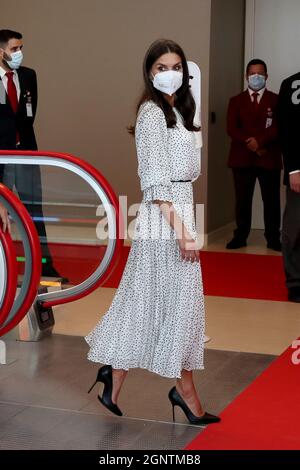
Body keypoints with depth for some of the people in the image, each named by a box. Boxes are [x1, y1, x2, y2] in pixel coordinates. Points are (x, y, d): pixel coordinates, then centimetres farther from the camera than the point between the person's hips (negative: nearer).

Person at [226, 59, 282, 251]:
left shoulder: (276, 100, 7)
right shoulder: (236, 101, 12)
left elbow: (279, 127, -4)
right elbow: (232, 129, 0)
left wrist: (259, 140, -17)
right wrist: (250, 144, -14)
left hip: (269, 158, -1)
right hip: (242, 158, 1)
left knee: (271, 201, 1)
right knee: (242, 201, 3)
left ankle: (273, 238, 7)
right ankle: (240, 237, 10)